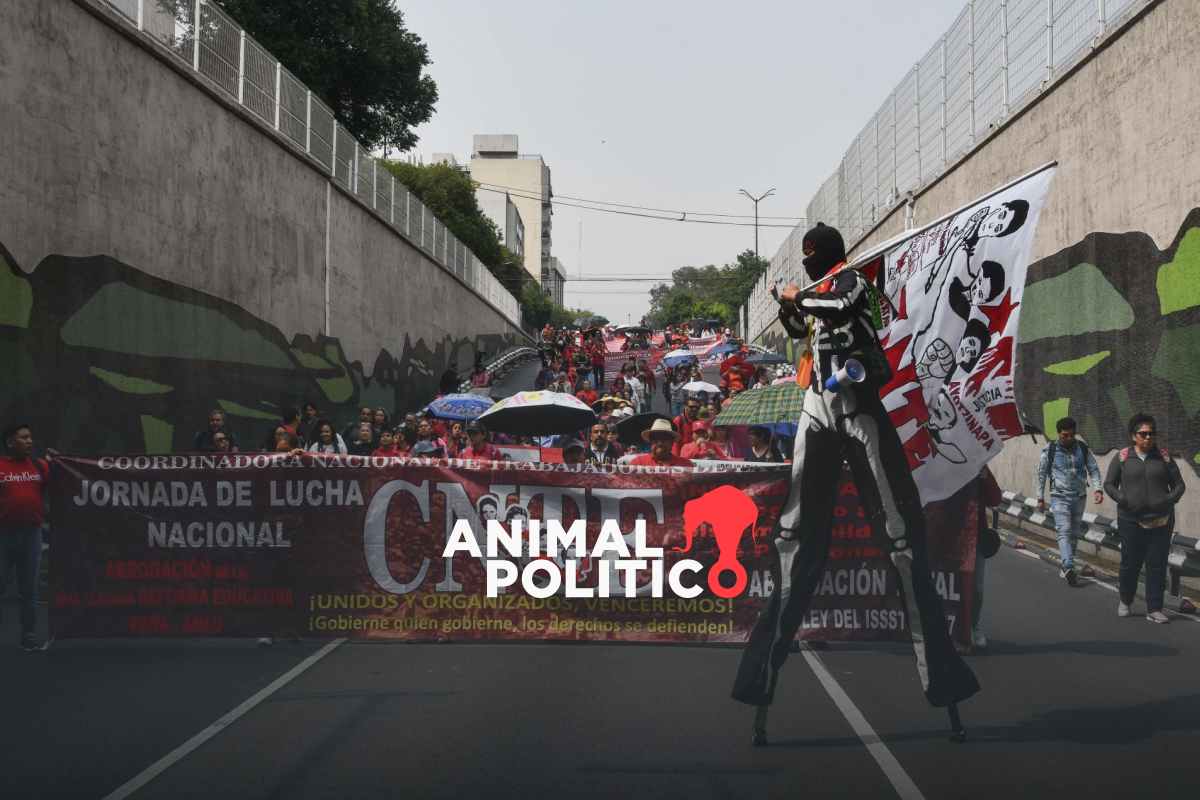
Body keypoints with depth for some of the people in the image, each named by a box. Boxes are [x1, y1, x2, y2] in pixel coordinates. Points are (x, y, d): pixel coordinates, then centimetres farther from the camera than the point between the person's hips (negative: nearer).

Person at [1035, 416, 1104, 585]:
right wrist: (1040, 498, 4)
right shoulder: (1050, 450, -5)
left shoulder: (1083, 449, 2)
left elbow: (1093, 469, 3)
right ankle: (1068, 567, -30)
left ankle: (1064, 568, 21)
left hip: (1079, 497, 4)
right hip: (1060, 497, -4)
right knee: (1064, 531, -17)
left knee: (1074, 533, 9)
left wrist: (1097, 489, -13)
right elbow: (1041, 474, 3)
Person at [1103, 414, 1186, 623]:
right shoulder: (1122, 457, 1)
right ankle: (1125, 601, 28)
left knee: (1157, 565, 0)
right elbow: (1109, 484, 5)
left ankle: (1154, 609, 7)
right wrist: (1124, 501, -10)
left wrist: (1168, 501, -8)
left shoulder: (1163, 457, 4)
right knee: (1130, 563, 5)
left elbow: (1179, 485, 10)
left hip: (1160, 521, 1)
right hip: (1131, 520, -1)